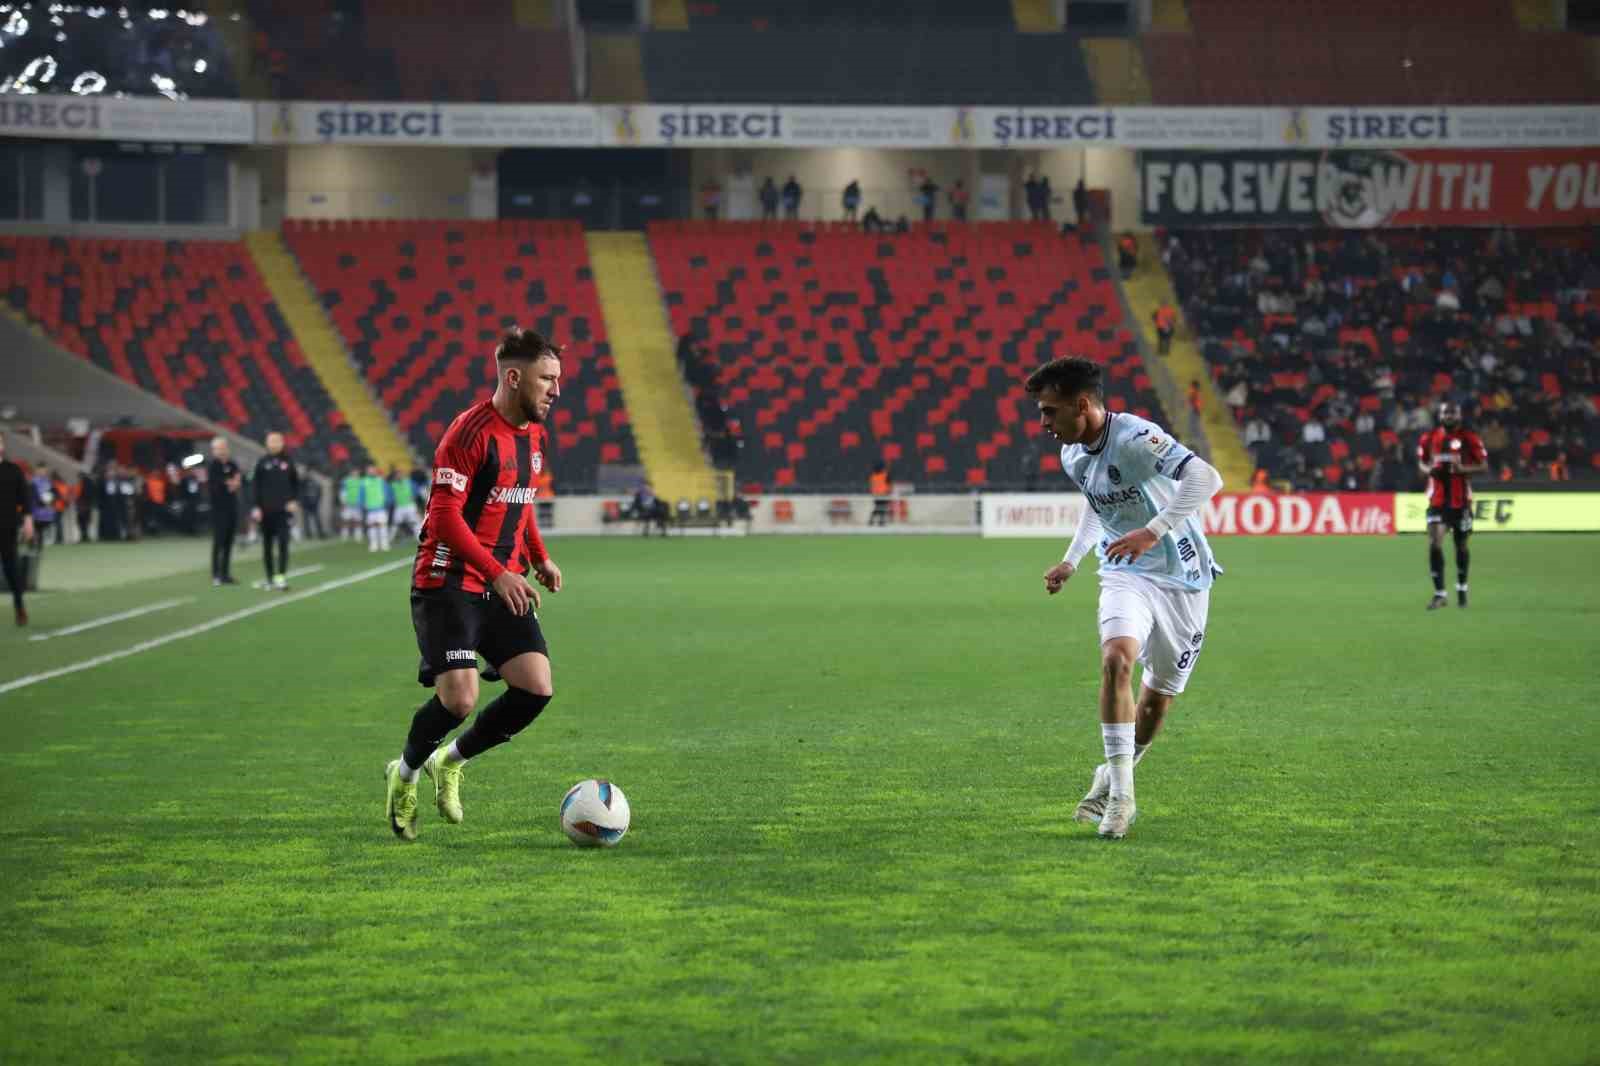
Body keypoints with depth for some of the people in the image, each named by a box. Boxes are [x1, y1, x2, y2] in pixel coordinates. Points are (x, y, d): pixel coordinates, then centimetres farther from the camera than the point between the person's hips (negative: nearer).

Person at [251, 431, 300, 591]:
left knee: (283, 543, -11)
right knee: (267, 545, 7)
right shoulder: (262, 463, 2)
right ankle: (270, 577, 17)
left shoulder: (288, 462, 5)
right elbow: (255, 486, 1)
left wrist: (294, 501, 0)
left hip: (283, 510, 0)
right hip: (266, 511, 0)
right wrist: (256, 507, -6)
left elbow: (296, 483, 13)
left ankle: (281, 576, -13)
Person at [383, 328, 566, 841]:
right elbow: (445, 516, -20)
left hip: (503, 587, 8)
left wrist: (539, 558, 11)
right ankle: (404, 775, 14)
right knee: (459, 699, -17)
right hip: (448, 584, -8)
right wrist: (498, 574, -25)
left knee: (536, 689, -7)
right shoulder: (471, 431, -16)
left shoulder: (533, 434, 11)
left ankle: (450, 762, 16)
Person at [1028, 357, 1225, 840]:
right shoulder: (1073, 456, 3)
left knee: (1157, 699, 6)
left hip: (1182, 578, -4)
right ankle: (1119, 792, -21)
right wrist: (1072, 560, 18)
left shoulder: (1135, 438, -22)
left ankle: (1113, 777, 33)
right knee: (1116, 659, -25)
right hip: (1126, 577, 4)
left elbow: (1206, 477, -35)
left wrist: (1154, 531, -40)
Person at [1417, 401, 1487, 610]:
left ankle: (1461, 588, 35)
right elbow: (1421, 463, 14)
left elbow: (1483, 466, -5)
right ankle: (1439, 594, -7)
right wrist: (1429, 470, -9)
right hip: (1437, 500, 1)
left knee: (1461, 545, 12)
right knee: (1434, 544, -12)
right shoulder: (1428, 438, 3)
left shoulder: (1470, 439, -5)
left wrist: (1462, 469, -21)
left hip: (1461, 500, -1)